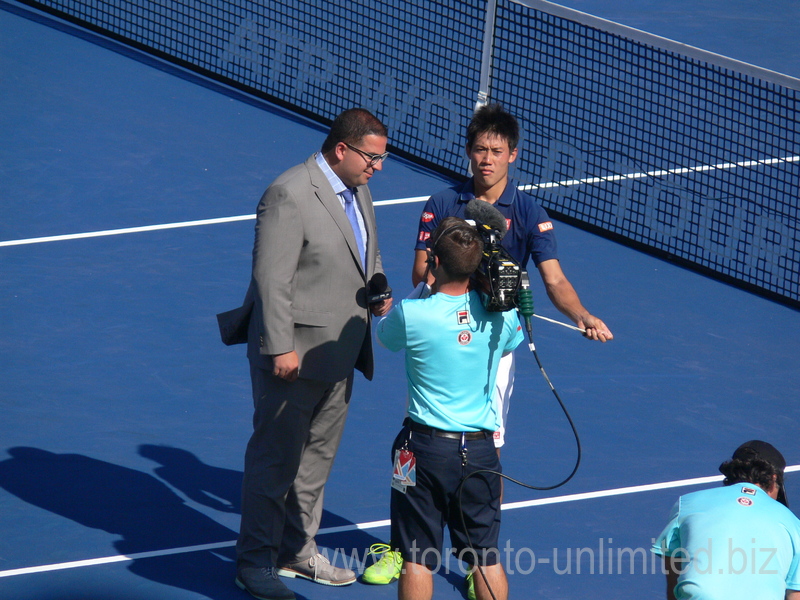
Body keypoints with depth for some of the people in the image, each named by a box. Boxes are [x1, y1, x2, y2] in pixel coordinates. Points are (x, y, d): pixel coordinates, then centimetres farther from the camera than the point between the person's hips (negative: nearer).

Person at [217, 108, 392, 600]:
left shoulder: (358, 191, 8)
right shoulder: (290, 195, -21)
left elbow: (370, 256, 24)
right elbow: (272, 279, -22)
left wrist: (377, 293, 3)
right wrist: (281, 349, -23)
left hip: (338, 358, 9)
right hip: (294, 357, -9)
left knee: (317, 456, 19)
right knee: (276, 458, 0)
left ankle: (298, 550, 32)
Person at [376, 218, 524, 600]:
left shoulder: (410, 315, -16)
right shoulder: (501, 315, -5)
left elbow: (384, 335, 8)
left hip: (426, 447, -3)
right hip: (481, 450, 3)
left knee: (417, 560, 6)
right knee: (487, 558, 12)